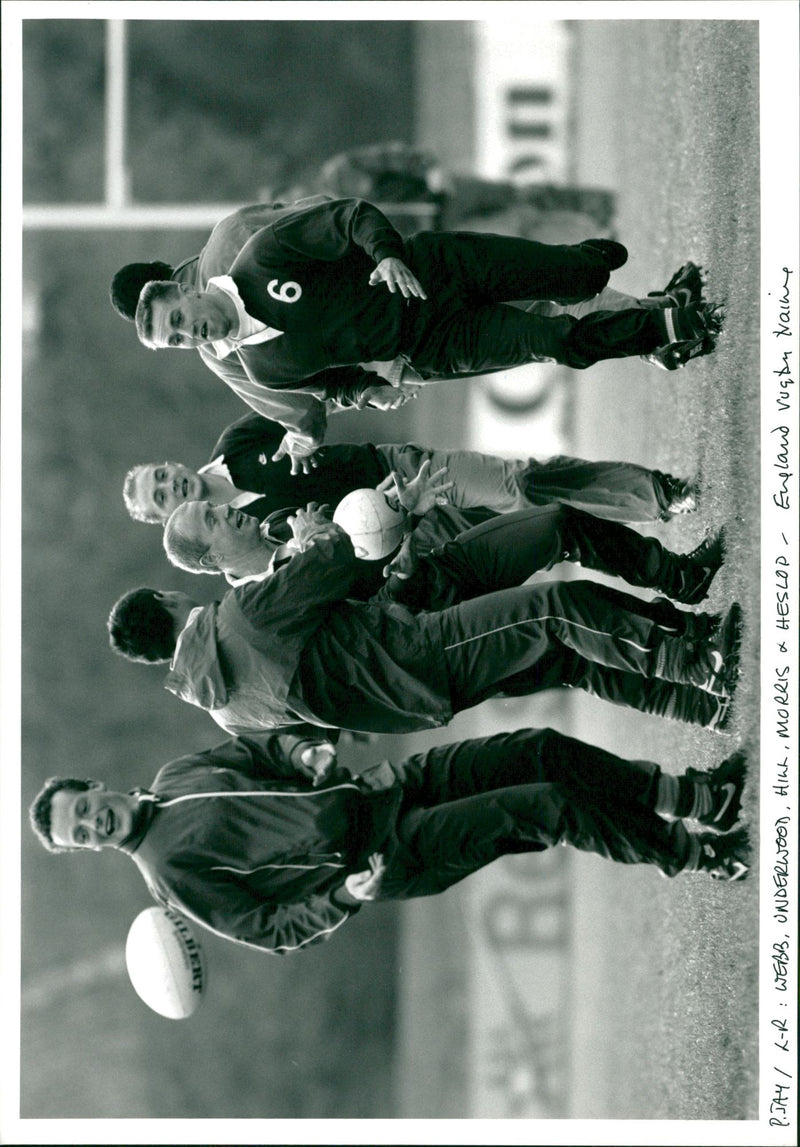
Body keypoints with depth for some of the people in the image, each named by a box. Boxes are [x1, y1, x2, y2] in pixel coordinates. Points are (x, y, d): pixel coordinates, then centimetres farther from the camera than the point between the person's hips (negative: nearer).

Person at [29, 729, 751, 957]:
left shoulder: (177, 777, 7)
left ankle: (699, 796, 9)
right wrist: (344, 897, -23)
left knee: (541, 751, -6)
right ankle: (687, 855, 2)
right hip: (393, 859, -7)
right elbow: (272, 931, -10)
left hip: (383, 787, 7)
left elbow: (256, 753, 20)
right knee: (546, 808, -18)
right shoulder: (176, 870, -11)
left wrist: (306, 757, -1)